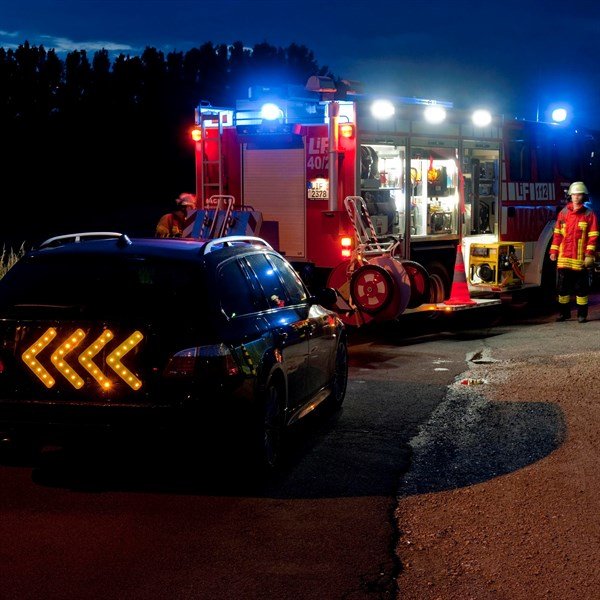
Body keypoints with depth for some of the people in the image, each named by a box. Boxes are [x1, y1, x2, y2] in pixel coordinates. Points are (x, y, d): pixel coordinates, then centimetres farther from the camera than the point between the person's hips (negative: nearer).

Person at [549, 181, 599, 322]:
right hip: (564, 258, 3)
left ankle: (582, 314, 9)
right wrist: (553, 251, 6)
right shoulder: (563, 213, 10)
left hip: (580, 258, -3)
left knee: (581, 288, 2)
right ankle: (564, 312, 15)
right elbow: (557, 234, 11)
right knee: (562, 286, 6)